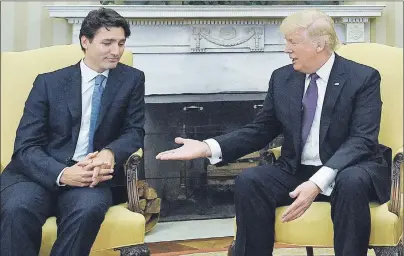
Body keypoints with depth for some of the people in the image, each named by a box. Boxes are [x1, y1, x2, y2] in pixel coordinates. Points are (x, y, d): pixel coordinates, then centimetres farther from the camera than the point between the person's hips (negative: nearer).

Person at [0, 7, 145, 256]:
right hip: (42, 174, 0)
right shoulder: (49, 82, 4)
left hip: (91, 175, 1)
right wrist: (62, 174, -24)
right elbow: (26, 147, -3)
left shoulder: (132, 79, 8)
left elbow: (134, 131, 6)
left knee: (90, 208, -35)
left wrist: (110, 153, -19)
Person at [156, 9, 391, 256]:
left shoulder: (363, 78, -8)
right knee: (249, 180, -23)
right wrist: (208, 147, -7)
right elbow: (260, 130, 10)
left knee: (352, 181, -38)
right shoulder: (282, 78, 6)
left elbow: (361, 140, -17)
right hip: (296, 170, 4)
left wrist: (319, 181, -32)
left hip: (347, 171, -3)